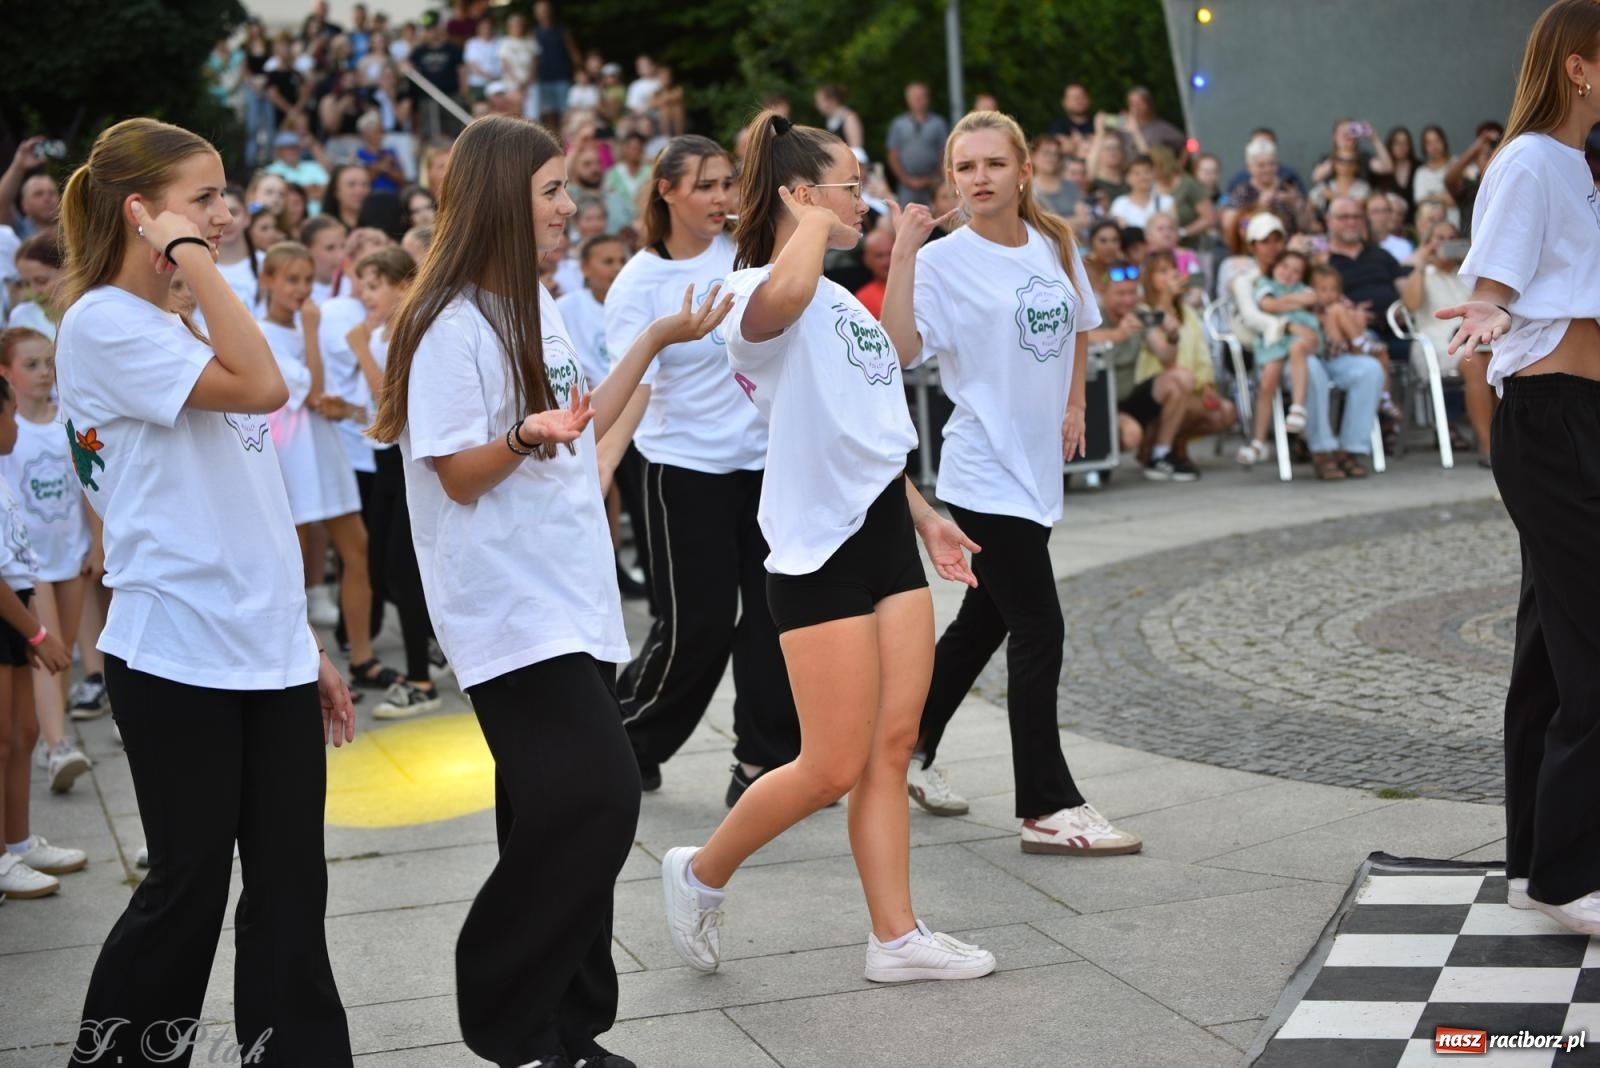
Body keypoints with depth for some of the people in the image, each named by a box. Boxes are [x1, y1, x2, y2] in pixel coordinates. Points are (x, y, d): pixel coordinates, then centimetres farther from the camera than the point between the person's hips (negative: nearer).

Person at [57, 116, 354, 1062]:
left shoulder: (175, 330, 17)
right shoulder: (102, 324, -10)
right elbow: (262, 385, -24)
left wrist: (306, 645, 18)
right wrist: (190, 256, -16)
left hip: (269, 654, 8)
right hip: (177, 656, -8)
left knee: (291, 891, 7)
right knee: (188, 892, 1)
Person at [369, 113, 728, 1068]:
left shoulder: (537, 305, 13)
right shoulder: (453, 324, -14)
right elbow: (458, 476, -13)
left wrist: (657, 343, 20)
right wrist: (528, 437, -31)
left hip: (573, 596, 9)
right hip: (510, 607, -8)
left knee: (570, 812, 9)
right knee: (595, 797, -15)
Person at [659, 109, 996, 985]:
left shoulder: (842, 299, 16)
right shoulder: (759, 293, -14)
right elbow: (783, 295, -42)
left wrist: (923, 516, 24)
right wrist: (814, 222, -22)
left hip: (886, 534, 9)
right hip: (819, 548, -9)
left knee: (891, 748, 8)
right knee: (833, 767, -3)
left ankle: (896, 936, 14)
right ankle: (700, 875, 18)